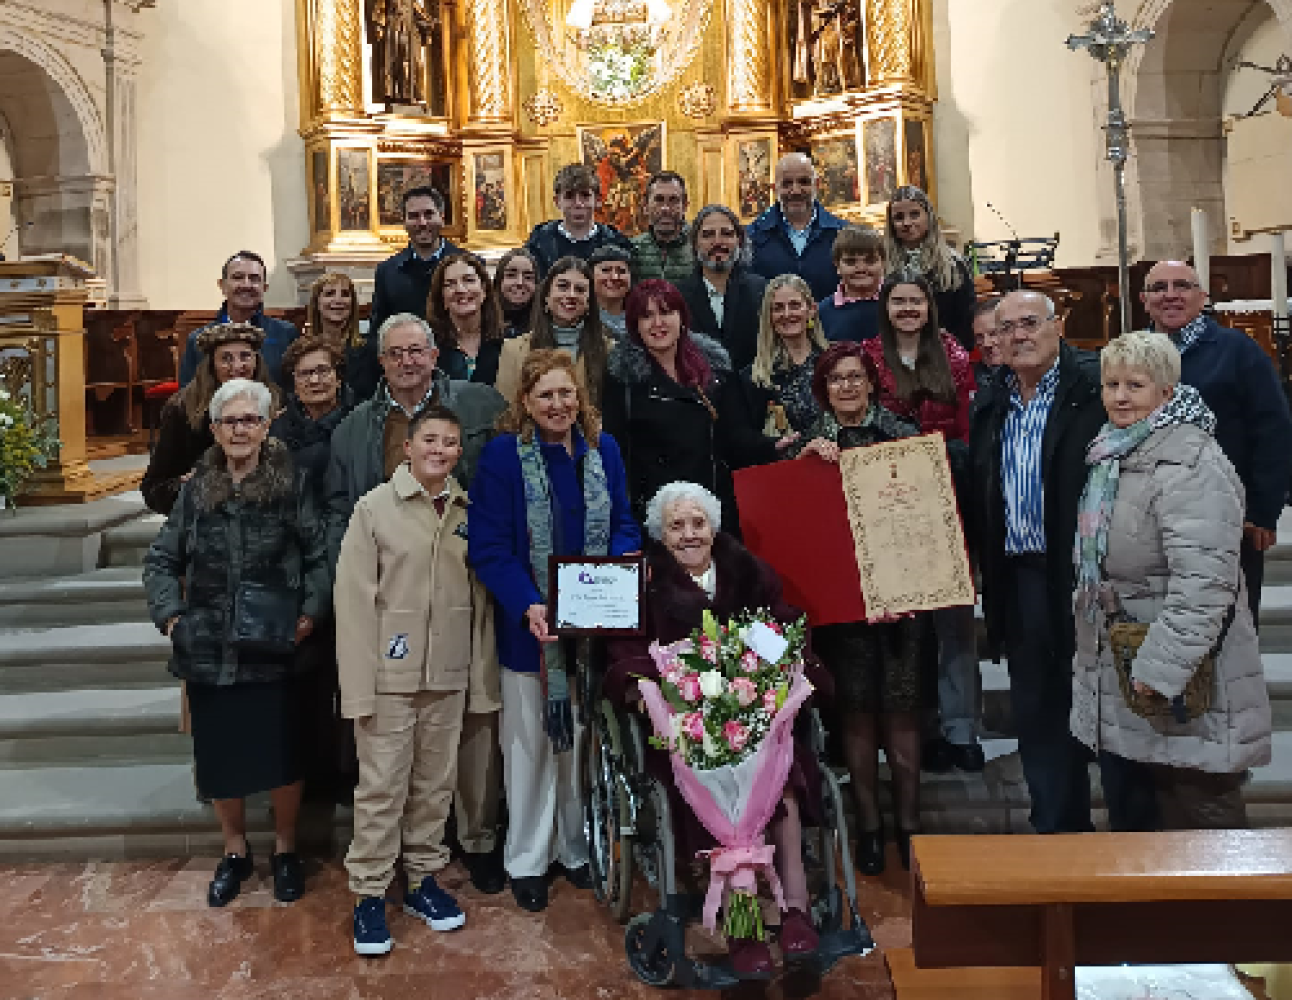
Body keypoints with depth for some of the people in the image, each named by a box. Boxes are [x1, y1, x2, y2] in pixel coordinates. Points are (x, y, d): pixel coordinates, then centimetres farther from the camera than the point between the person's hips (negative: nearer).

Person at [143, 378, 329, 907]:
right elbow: (160, 560, 12)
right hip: (209, 649, 3)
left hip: (273, 647, -3)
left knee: (281, 753, 6)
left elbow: (319, 556, -4)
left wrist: (310, 612, -13)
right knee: (218, 756, 12)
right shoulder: (196, 491, 7)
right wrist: (170, 615, 0)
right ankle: (234, 851, 33)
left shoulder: (291, 485, -3)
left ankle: (285, 849, 29)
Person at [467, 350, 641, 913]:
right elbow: (488, 546, -13)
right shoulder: (504, 454, -10)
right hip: (530, 625, -3)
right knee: (530, 740, 10)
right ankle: (527, 860, 27)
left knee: (584, 735, 16)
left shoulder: (603, 450, 3)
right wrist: (529, 606, -26)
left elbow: (624, 527, 7)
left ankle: (578, 849, 34)